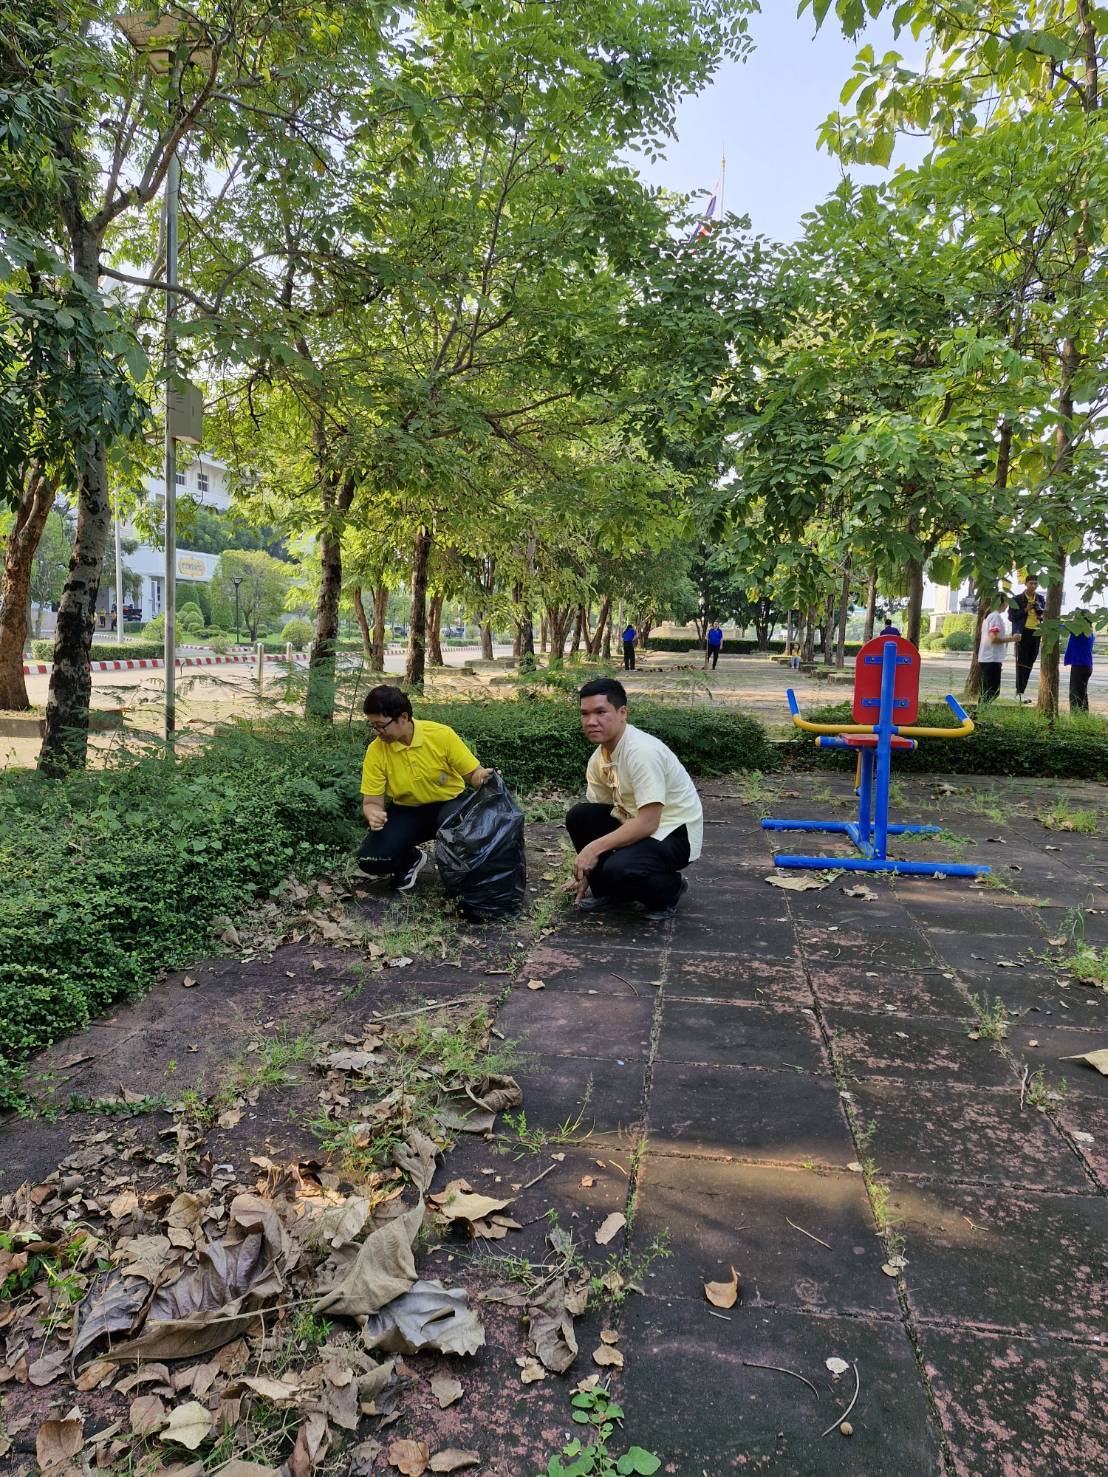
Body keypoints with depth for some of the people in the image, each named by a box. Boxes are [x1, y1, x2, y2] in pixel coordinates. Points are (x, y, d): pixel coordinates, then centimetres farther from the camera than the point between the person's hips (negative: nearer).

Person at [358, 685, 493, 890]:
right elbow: (371, 802, -9)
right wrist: (373, 815, -34)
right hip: (407, 811, 2)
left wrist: (483, 778, -35)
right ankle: (411, 859, 14)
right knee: (370, 859, -21)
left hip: (448, 803, -2)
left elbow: (472, 773, -10)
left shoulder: (441, 735, -18)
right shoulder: (376, 751, -14)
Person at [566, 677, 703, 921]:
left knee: (618, 869, -31)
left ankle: (669, 889, 2)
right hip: (637, 824, 8)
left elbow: (648, 823, -29)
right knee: (579, 817, -6)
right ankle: (608, 891, 9)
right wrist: (585, 871, 2)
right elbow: (595, 818, 6)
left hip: (674, 833, -8)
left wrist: (595, 848, -27)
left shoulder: (642, 751, -27)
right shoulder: (598, 758, -1)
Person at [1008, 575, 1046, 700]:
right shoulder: (1017, 599, -2)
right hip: (1023, 633, -5)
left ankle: (1022, 690, 14)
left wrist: (1042, 616, 0)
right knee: (1021, 663, -7)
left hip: (1036, 633, 5)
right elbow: (1011, 616, -4)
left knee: (1030, 663, 7)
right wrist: (1025, 610, -15)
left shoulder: (1040, 599, 12)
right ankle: (1019, 691, -6)